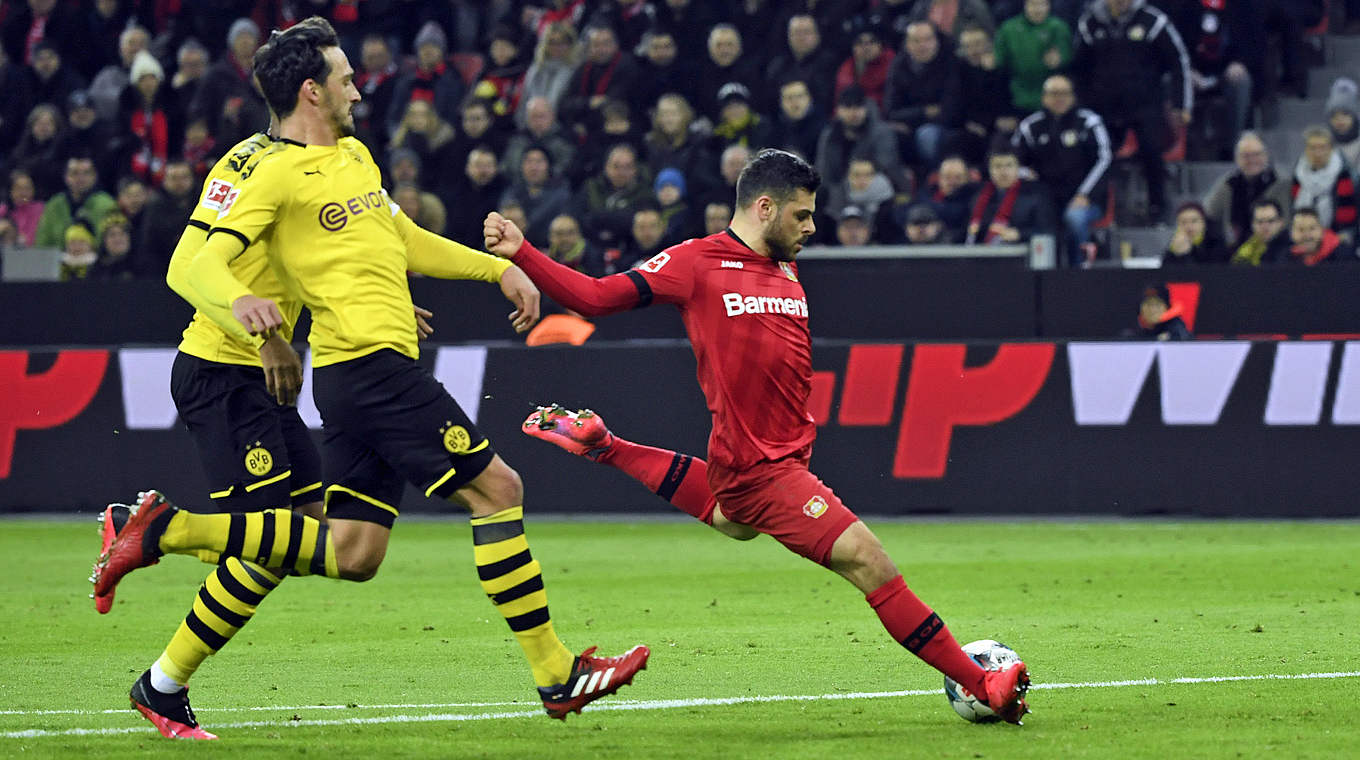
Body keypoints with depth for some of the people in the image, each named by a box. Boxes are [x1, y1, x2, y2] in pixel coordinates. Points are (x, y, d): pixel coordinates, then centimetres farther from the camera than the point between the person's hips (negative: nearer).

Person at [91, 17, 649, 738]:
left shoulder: (354, 154, 20)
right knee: (496, 488, -9)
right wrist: (238, 299, -37)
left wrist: (498, 267, 29)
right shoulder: (278, 172, -8)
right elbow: (204, 263, -15)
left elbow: (406, 241, 33)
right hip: (370, 362, -10)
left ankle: (166, 530, 10)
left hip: (367, 373, 10)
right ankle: (557, 676, -5)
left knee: (352, 553, 6)